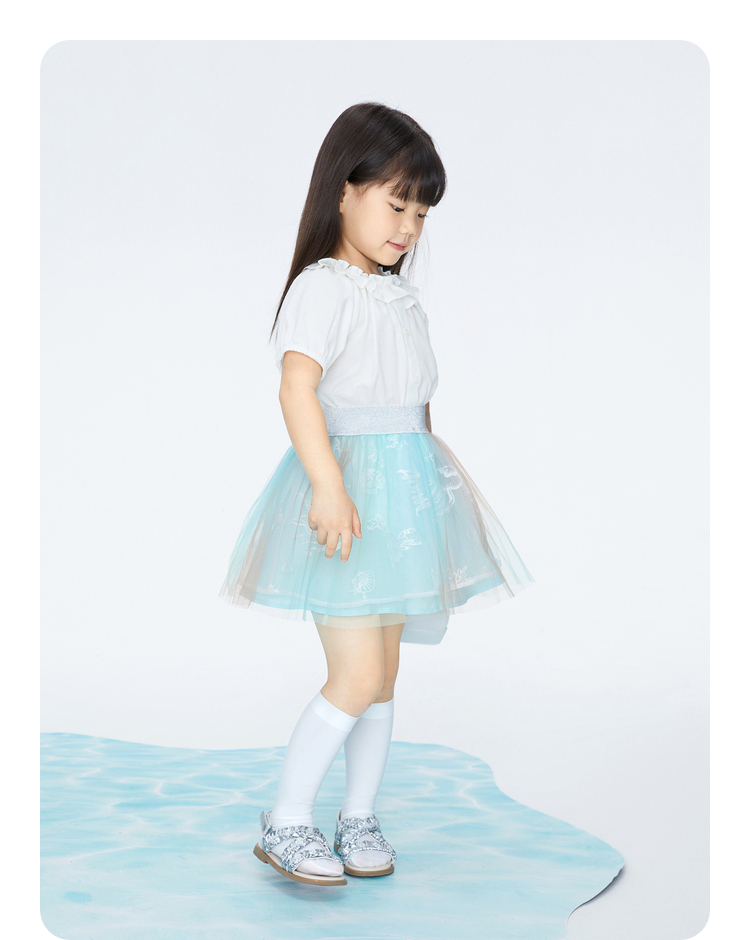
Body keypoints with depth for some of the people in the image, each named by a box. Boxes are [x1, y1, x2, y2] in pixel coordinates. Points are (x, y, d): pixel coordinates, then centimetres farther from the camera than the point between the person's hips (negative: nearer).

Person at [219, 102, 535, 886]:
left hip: (406, 489, 8)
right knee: (358, 677, -10)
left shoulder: (400, 296, 16)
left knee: (383, 675, 12)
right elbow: (297, 389, -23)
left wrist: (434, 485, 22)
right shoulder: (324, 286, -10)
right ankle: (285, 823, 5)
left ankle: (359, 818, 24)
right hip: (350, 483, -8)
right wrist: (327, 485, -34)